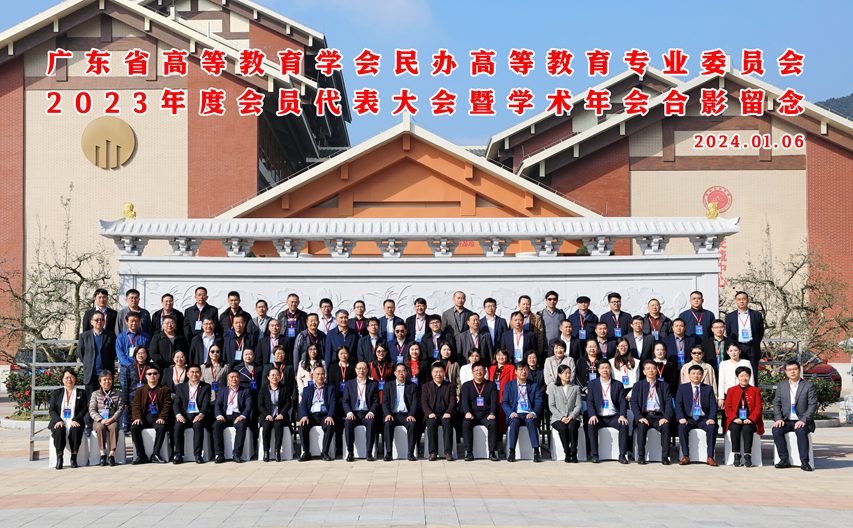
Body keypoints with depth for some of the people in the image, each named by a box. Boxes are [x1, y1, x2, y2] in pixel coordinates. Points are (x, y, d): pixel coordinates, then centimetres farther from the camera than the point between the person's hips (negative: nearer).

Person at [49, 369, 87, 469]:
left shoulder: (81, 393, 15)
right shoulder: (56, 393, 17)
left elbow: (84, 409, 6)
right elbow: (52, 409, 8)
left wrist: (75, 420, -12)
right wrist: (58, 421, -12)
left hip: (74, 422, 0)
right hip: (59, 422, 0)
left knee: (76, 430, -36)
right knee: (59, 430, -35)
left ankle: (74, 457, -28)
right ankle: (59, 457, -31)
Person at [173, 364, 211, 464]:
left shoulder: (206, 387, 12)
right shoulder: (180, 387, 17)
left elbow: (206, 403, -2)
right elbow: (176, 403, 6)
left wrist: (201, 414, -22)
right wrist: (178, 415, -15)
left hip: (198, 416, -1)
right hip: (185, 415, 2)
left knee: (198, 425, -35)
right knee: (178, 426, -31)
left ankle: (198, 454, -34)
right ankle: (178, 455, -27)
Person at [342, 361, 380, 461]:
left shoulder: (373, 384, 13)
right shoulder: (349, 384, 15)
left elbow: (376, 402, 6)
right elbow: (346, 401, 7)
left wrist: (371, 412, -14)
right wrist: (349, 413, -12)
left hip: (367, 413, -1)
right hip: (353, 413, 1)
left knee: (371, 422, -35)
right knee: (348, 422, -33)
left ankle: (369, 452, -30)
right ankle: (350, 452, -26)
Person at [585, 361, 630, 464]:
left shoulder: (617, 385, 12)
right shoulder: (592, 384, 11)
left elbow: (622, 402, 4)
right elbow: (590, 402, 1)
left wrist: (622, 416, -15)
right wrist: (592, 415, -17)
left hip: (613, 417, 1)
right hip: (599, 417, -1)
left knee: (624, 425, -29)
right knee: (591, 425, -32)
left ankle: (622, 455, -24)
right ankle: (594, 454, -24)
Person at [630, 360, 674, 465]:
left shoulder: (664, 385, 15)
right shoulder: (638, 385, 13)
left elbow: (669, 403, 5)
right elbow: (634, 403, 2)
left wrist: (666, 417, -13)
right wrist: (640, 417, -15)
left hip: (659, 416, 1)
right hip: (644, 416, 0)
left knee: (666, 426, -31)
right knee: (642, 426, -33)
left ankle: (665, 456, -26)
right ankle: (641, 456, -27)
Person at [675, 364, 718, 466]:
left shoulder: (708, 389, 12)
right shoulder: (682, 387, 11)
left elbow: (713, 405, 4)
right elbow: (678, 404, 2)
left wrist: (711, 419, -15)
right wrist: (681, 418, -16)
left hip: (703, 419, 0)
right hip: (689, 418, 0)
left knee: (712, 428, -31)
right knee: (682, 427, -33)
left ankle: (710, 457, -25)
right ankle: (685, 456, -25)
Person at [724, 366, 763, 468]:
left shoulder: (755, 391, 13)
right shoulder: (731, 391, 16)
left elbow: (758, 408, 3)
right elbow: (728, 408, 7)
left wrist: (750, 419, -15)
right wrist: (734, 418, -12)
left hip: (750, 422, -1)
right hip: (735, 421, 1)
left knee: (747, 429, -34)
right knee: (735, 428, -33)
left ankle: (747, 456, -30)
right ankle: (736, 456, -28)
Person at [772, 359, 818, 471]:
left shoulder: (809, 386, 2)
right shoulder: (781, 385, 13)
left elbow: (813, 406, -6)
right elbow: (776, 403, 8)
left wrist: (803, 420, -19)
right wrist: (778, 419, -10)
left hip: (802, 421, -3)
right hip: (786, 421, 3)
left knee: (801, 431, -36)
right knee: (776, 430, -28)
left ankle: (804, 461, -27)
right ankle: (784, 459, -19)